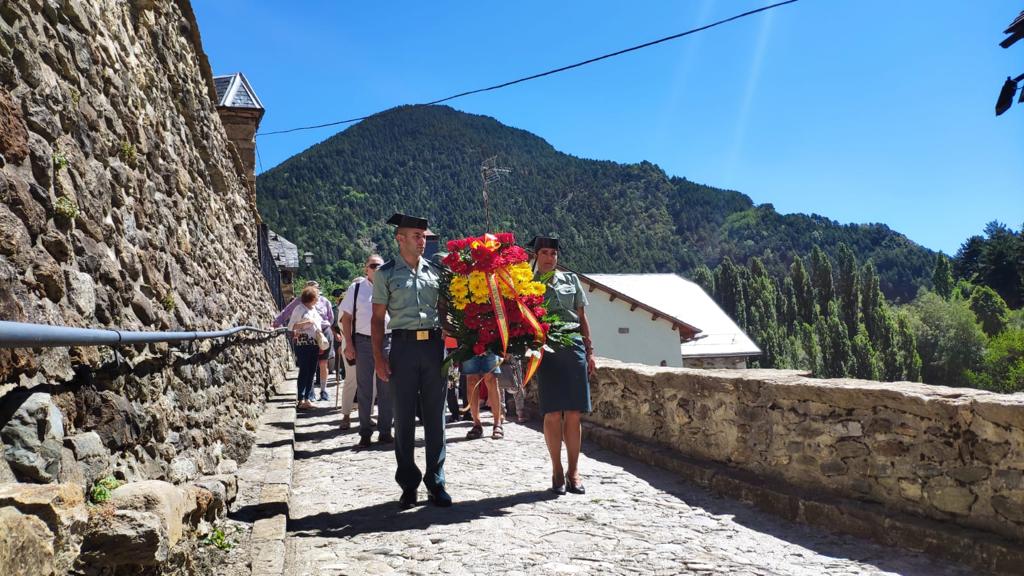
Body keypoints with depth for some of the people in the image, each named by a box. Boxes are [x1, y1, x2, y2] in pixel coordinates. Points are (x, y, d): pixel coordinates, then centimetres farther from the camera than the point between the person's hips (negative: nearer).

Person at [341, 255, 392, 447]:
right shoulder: (356, 288, 3)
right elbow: (346, 317, 4)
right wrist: (349, 344, -3)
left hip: (387, 340, 1)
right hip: (363, 341, -1)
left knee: (386, 388, 7)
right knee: (364, 388, 6)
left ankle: (385, 431, 18)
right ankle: (365, 432, 15)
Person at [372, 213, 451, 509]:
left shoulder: (435, 271, 11)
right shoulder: (386, 273, 3)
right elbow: (377, 318, 3)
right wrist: (378, 357, -5)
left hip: (435, 345, 2)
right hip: (403, 346, -2)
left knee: (435, 418, 5)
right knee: (404, 418, 4)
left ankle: (436, 483, 15)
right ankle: (408, 485, 16)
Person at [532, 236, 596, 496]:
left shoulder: (571, 279, 15)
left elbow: (582, 317, 16)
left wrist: (589, 350, 11)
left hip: (573, 347, 2)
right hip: (546, 350, -2)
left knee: (573, 414, 2)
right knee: (552, 414, -3)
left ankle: (573, 471, 11)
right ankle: (557, 472, 9)